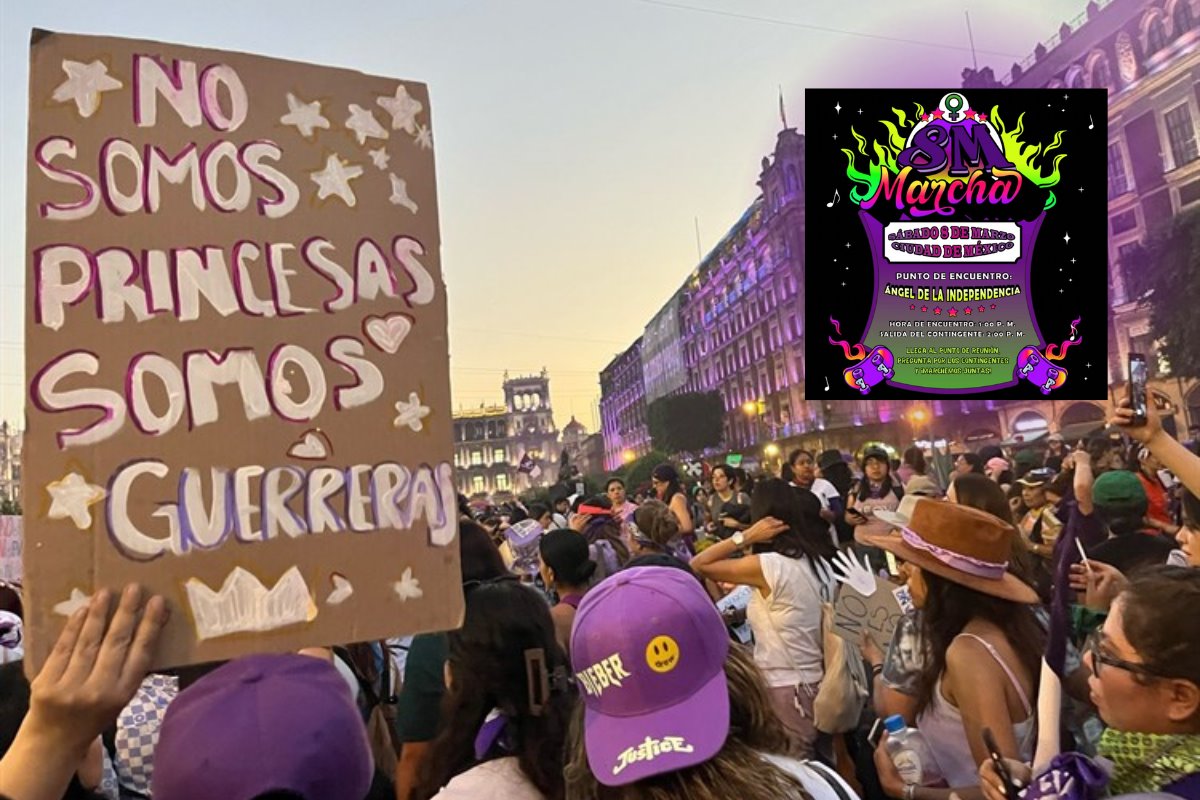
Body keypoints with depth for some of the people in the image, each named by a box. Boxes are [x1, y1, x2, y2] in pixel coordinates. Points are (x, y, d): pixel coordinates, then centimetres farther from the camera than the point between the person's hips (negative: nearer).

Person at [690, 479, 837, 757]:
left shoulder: (769, 566, -20)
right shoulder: (818, 560, 1)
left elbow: (699, 565, -14)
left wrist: (746, 536, -14)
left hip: (787, 688, -7)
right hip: (817, 680, 7)